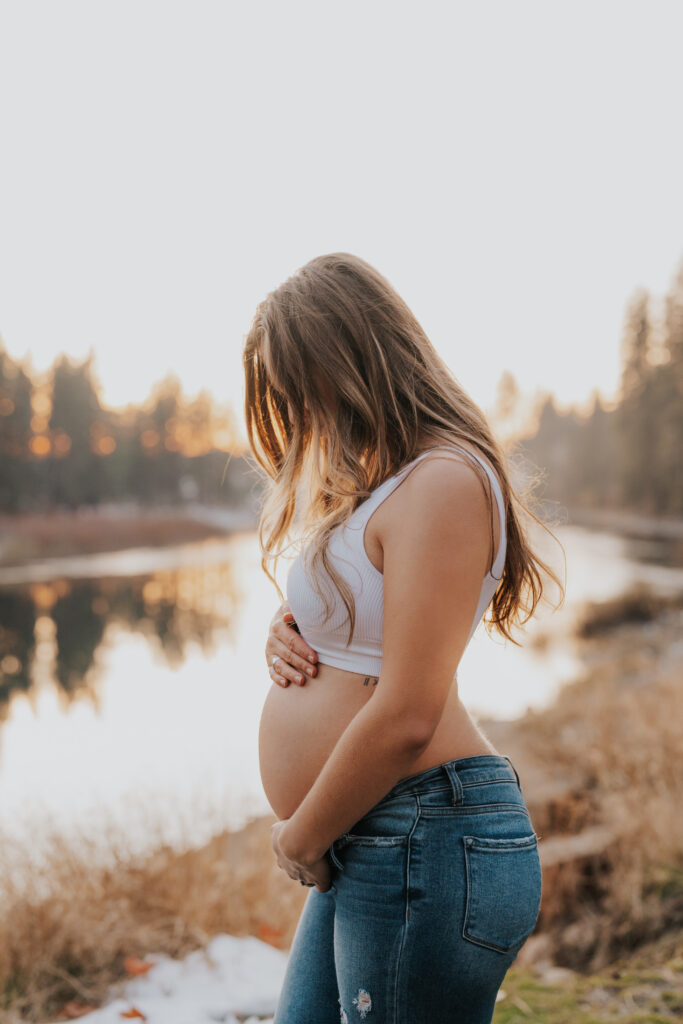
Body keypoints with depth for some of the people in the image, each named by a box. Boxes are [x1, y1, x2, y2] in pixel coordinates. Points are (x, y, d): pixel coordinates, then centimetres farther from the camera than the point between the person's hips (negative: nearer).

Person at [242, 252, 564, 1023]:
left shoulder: (442, 482, -17)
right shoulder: (379, 487, 15)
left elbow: (406, 717, -23)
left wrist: (299, 840, -9)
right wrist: (289, 639, 2)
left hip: (428, 842, -10)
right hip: (364, 846, 10)